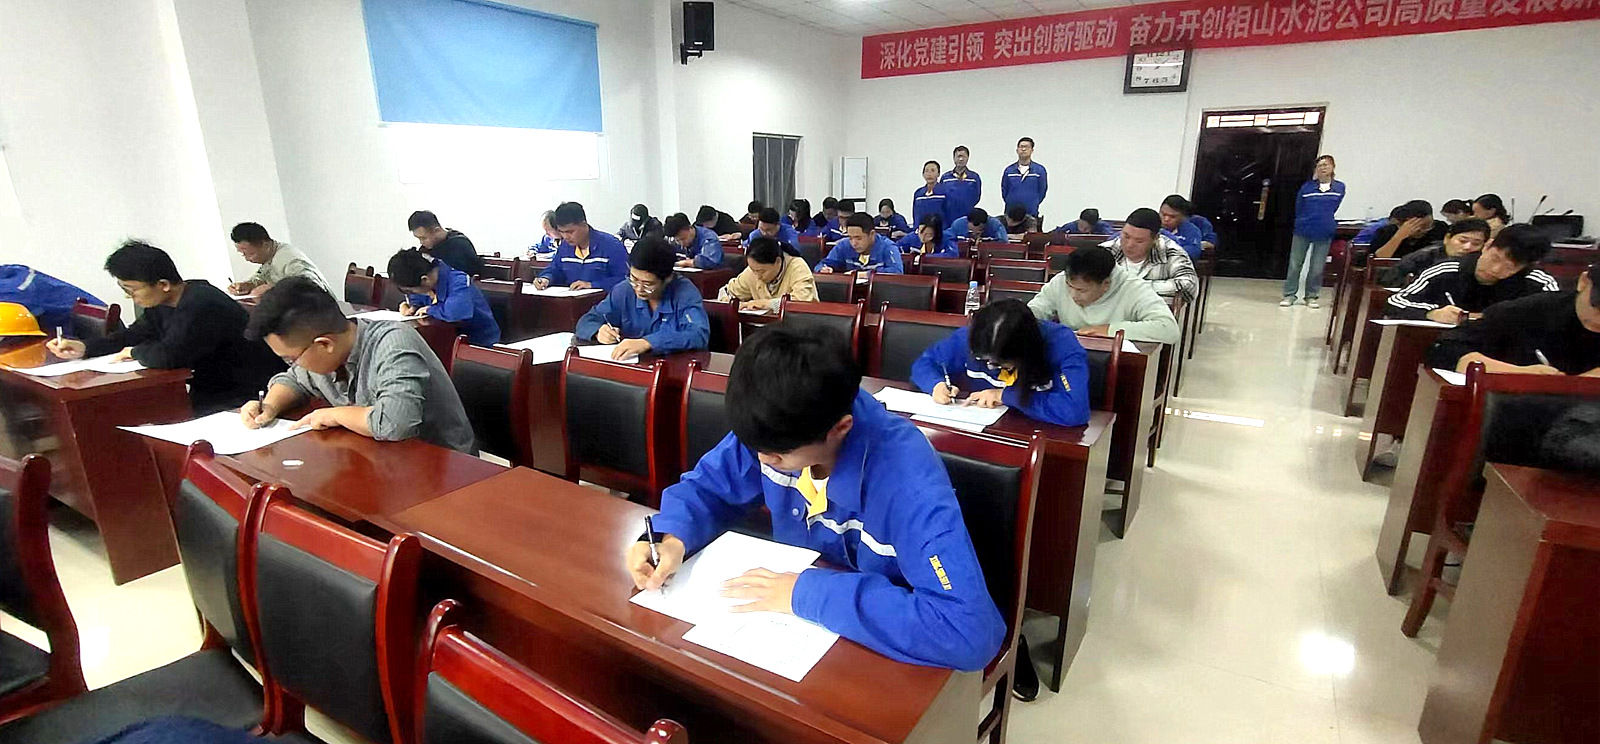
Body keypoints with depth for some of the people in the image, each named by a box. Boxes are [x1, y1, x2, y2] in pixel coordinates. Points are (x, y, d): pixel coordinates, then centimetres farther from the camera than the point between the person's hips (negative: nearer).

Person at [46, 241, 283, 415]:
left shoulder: (201, 305, -25)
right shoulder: (160, 303, 9)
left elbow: (168, 356, -29)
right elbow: (136, 334, 25)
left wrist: (135, 352, -6)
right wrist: (83, 347, 11)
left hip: (247, 395, -10)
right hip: (210, 390, 10)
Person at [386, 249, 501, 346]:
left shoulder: (459, 281, -25)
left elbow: (458, 311, -44)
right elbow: (415, 297, 22)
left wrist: (430, 310, -25)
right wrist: (412, 307, -2)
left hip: (479, 340, -7)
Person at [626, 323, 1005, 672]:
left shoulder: (906, 474, -34)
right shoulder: (777, 430, -16)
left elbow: (968, 630, -41)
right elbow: (705, 485, 1)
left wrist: (808, 592, -35)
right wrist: (671, 539, -21)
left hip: (877, 646, -4)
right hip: (793, 618, 5)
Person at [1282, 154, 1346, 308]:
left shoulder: (1339, 187, 4)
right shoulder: (1306, 187, 1)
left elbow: (1339, 209, 12)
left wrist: (1332, 225, 11)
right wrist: (1302, 223, 6)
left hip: (1324, 234, 1)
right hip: (1302, 232, 0)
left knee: (1317, 268, 5)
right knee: (1295, 264, 2)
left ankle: (1311, 296, 15)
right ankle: (1289, 295, 9)